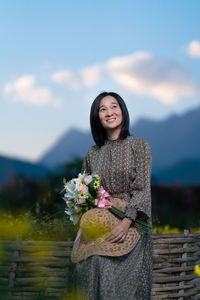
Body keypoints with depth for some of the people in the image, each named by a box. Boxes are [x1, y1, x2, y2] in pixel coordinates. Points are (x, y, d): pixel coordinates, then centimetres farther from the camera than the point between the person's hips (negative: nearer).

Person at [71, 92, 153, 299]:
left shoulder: (139, 146, 2)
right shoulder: (92, 153, 13)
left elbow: (144, 189, -6)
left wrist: (126, 222, -17)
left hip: (130, 225, -3)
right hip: (97, 227, 3)